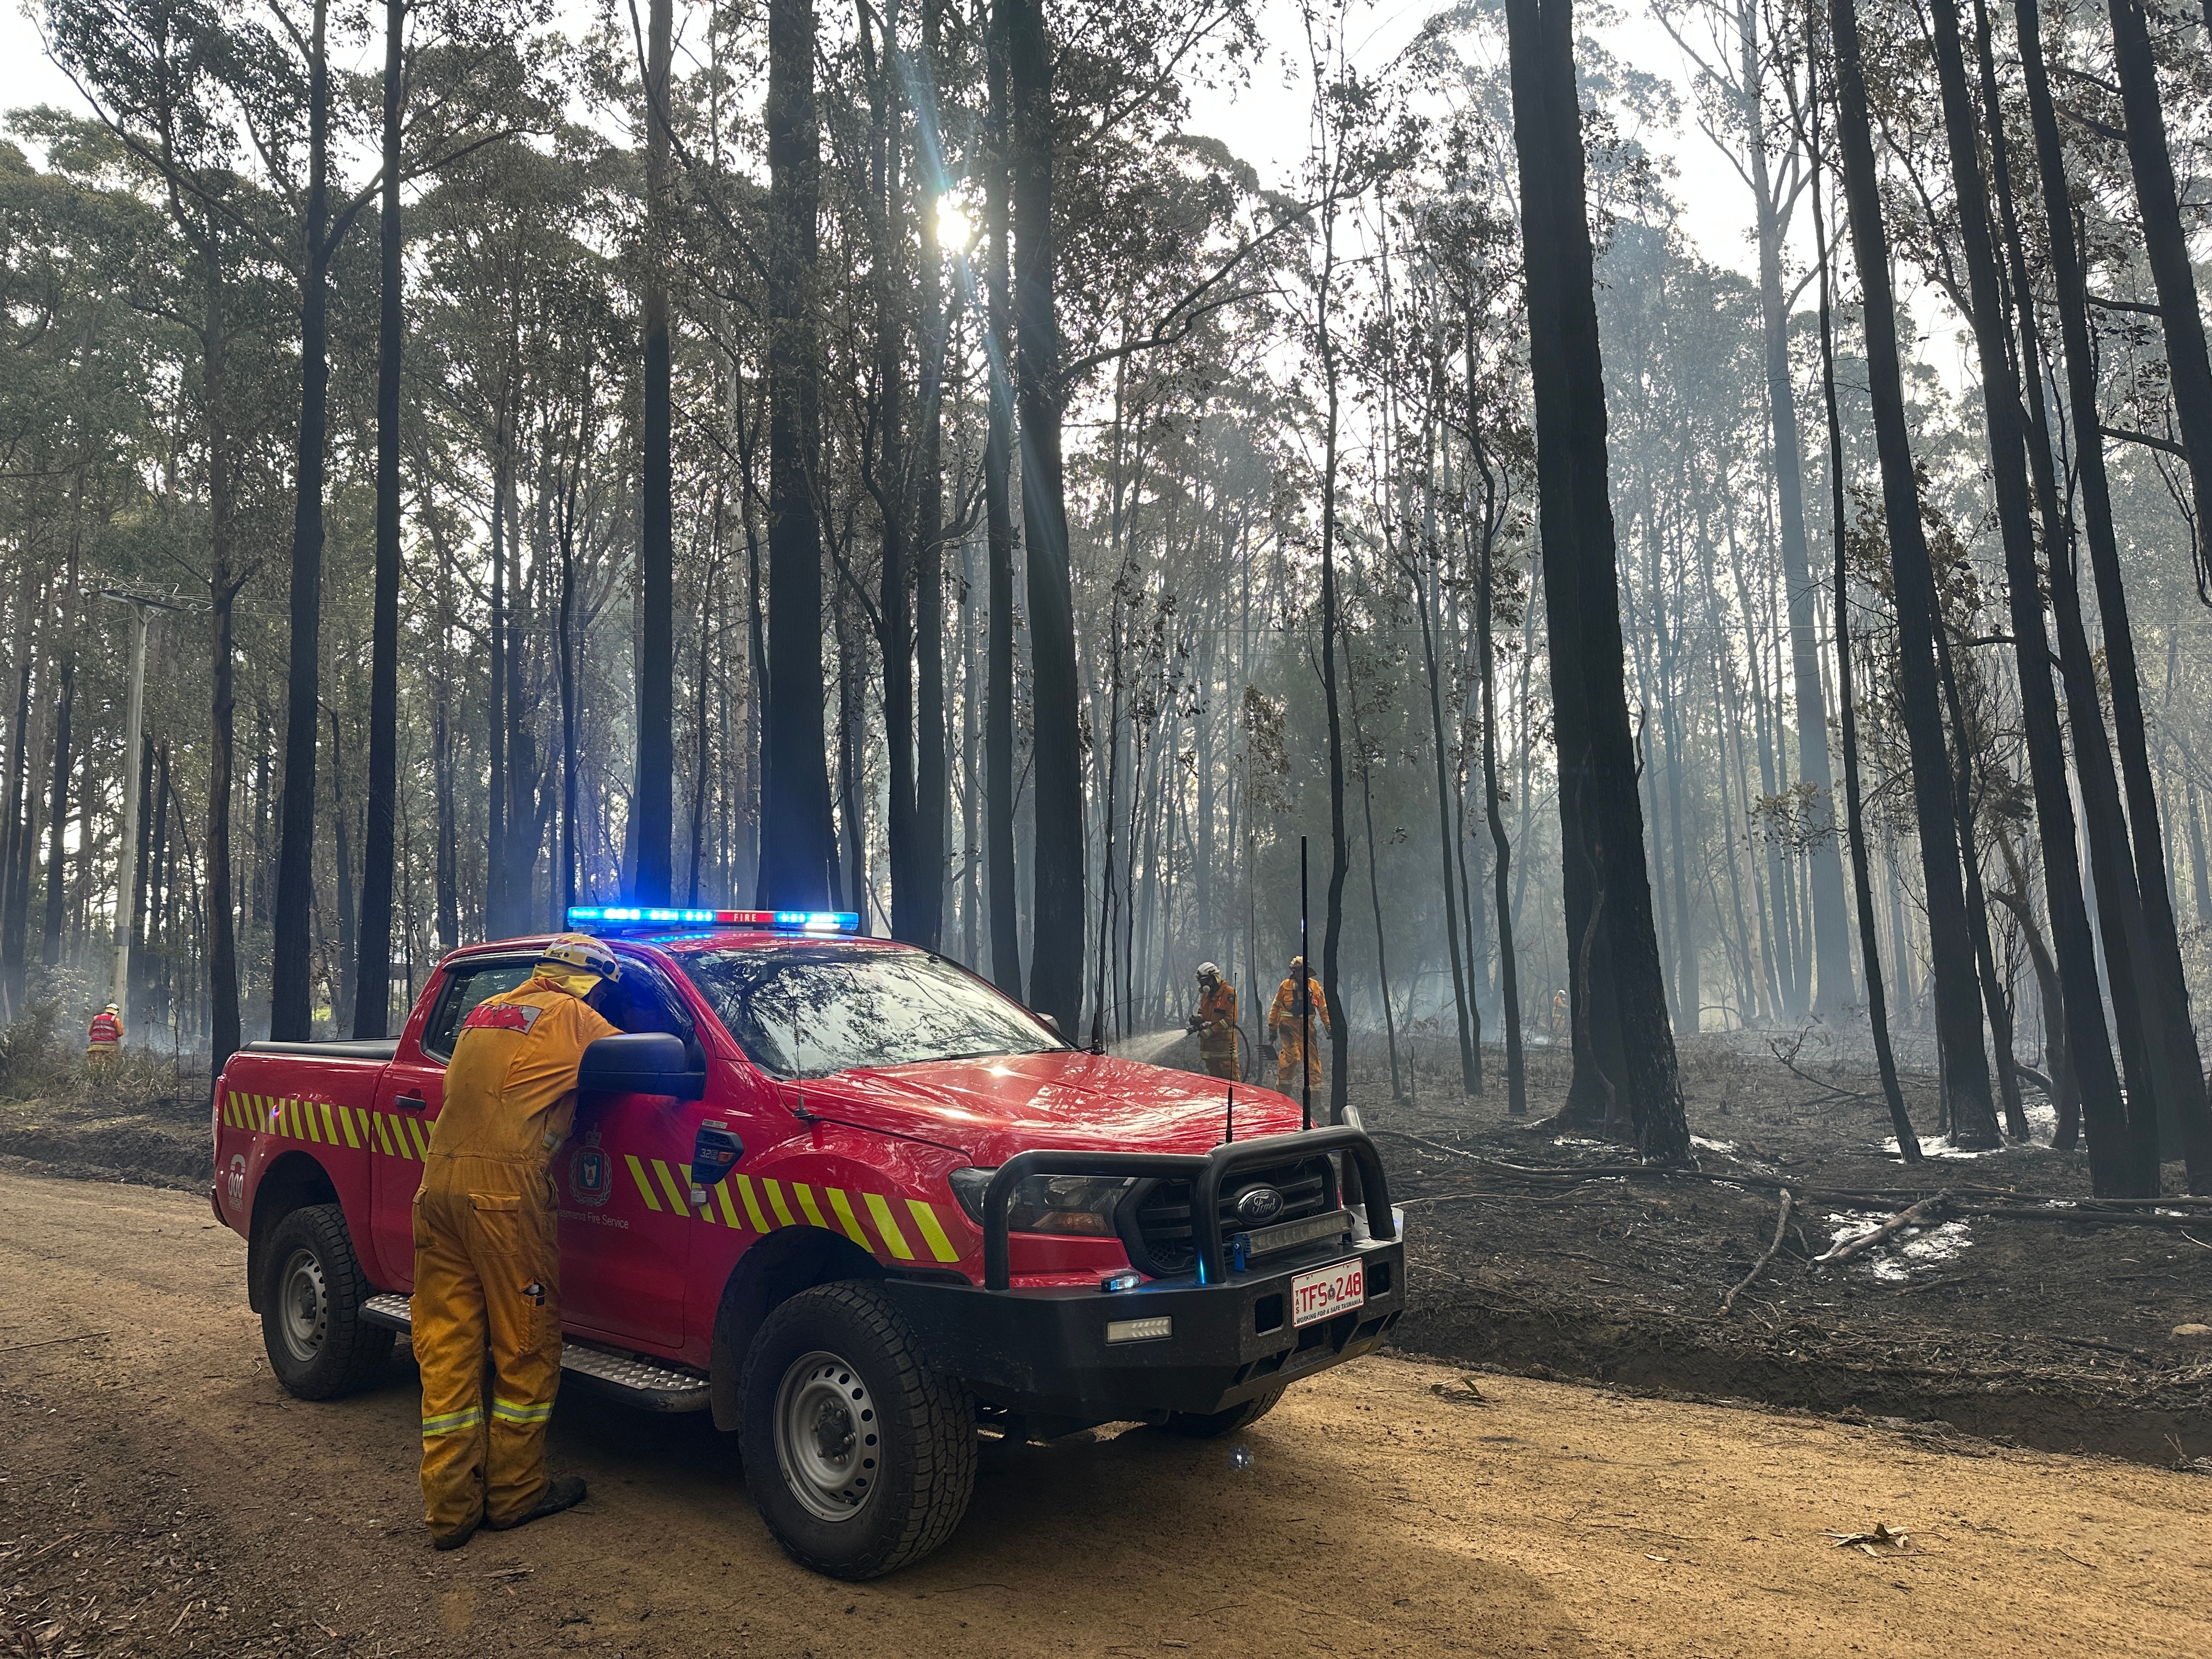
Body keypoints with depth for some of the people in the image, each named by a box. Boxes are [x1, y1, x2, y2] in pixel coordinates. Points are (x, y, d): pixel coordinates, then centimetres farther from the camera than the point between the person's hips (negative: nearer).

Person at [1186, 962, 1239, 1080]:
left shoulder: (1229, 993, -10)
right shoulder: (1206, 994, 14)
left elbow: (1231, 1018, -15)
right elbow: (1202, 1012, 25)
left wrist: (1211, 1030, -18)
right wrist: (1198, 1018, -1)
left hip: (1225, 1042, -8)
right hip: (1208, 1043, 8)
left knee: (1231, 1078, -9)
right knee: (1215, 1077, 12)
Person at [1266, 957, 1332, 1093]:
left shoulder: (1314, 986, 11)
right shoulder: (1286, 985, 5)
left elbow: (1323, 1008, 17)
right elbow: (1276, 1008, 10)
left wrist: (1329, 1027, 9)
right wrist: (1272, 1028, 9)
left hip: (1307, 1027, 3)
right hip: (1289, 1026, -3)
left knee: (1312, 1059, 1)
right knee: (1291, 1054, -19)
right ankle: (1282, 1091, -11)